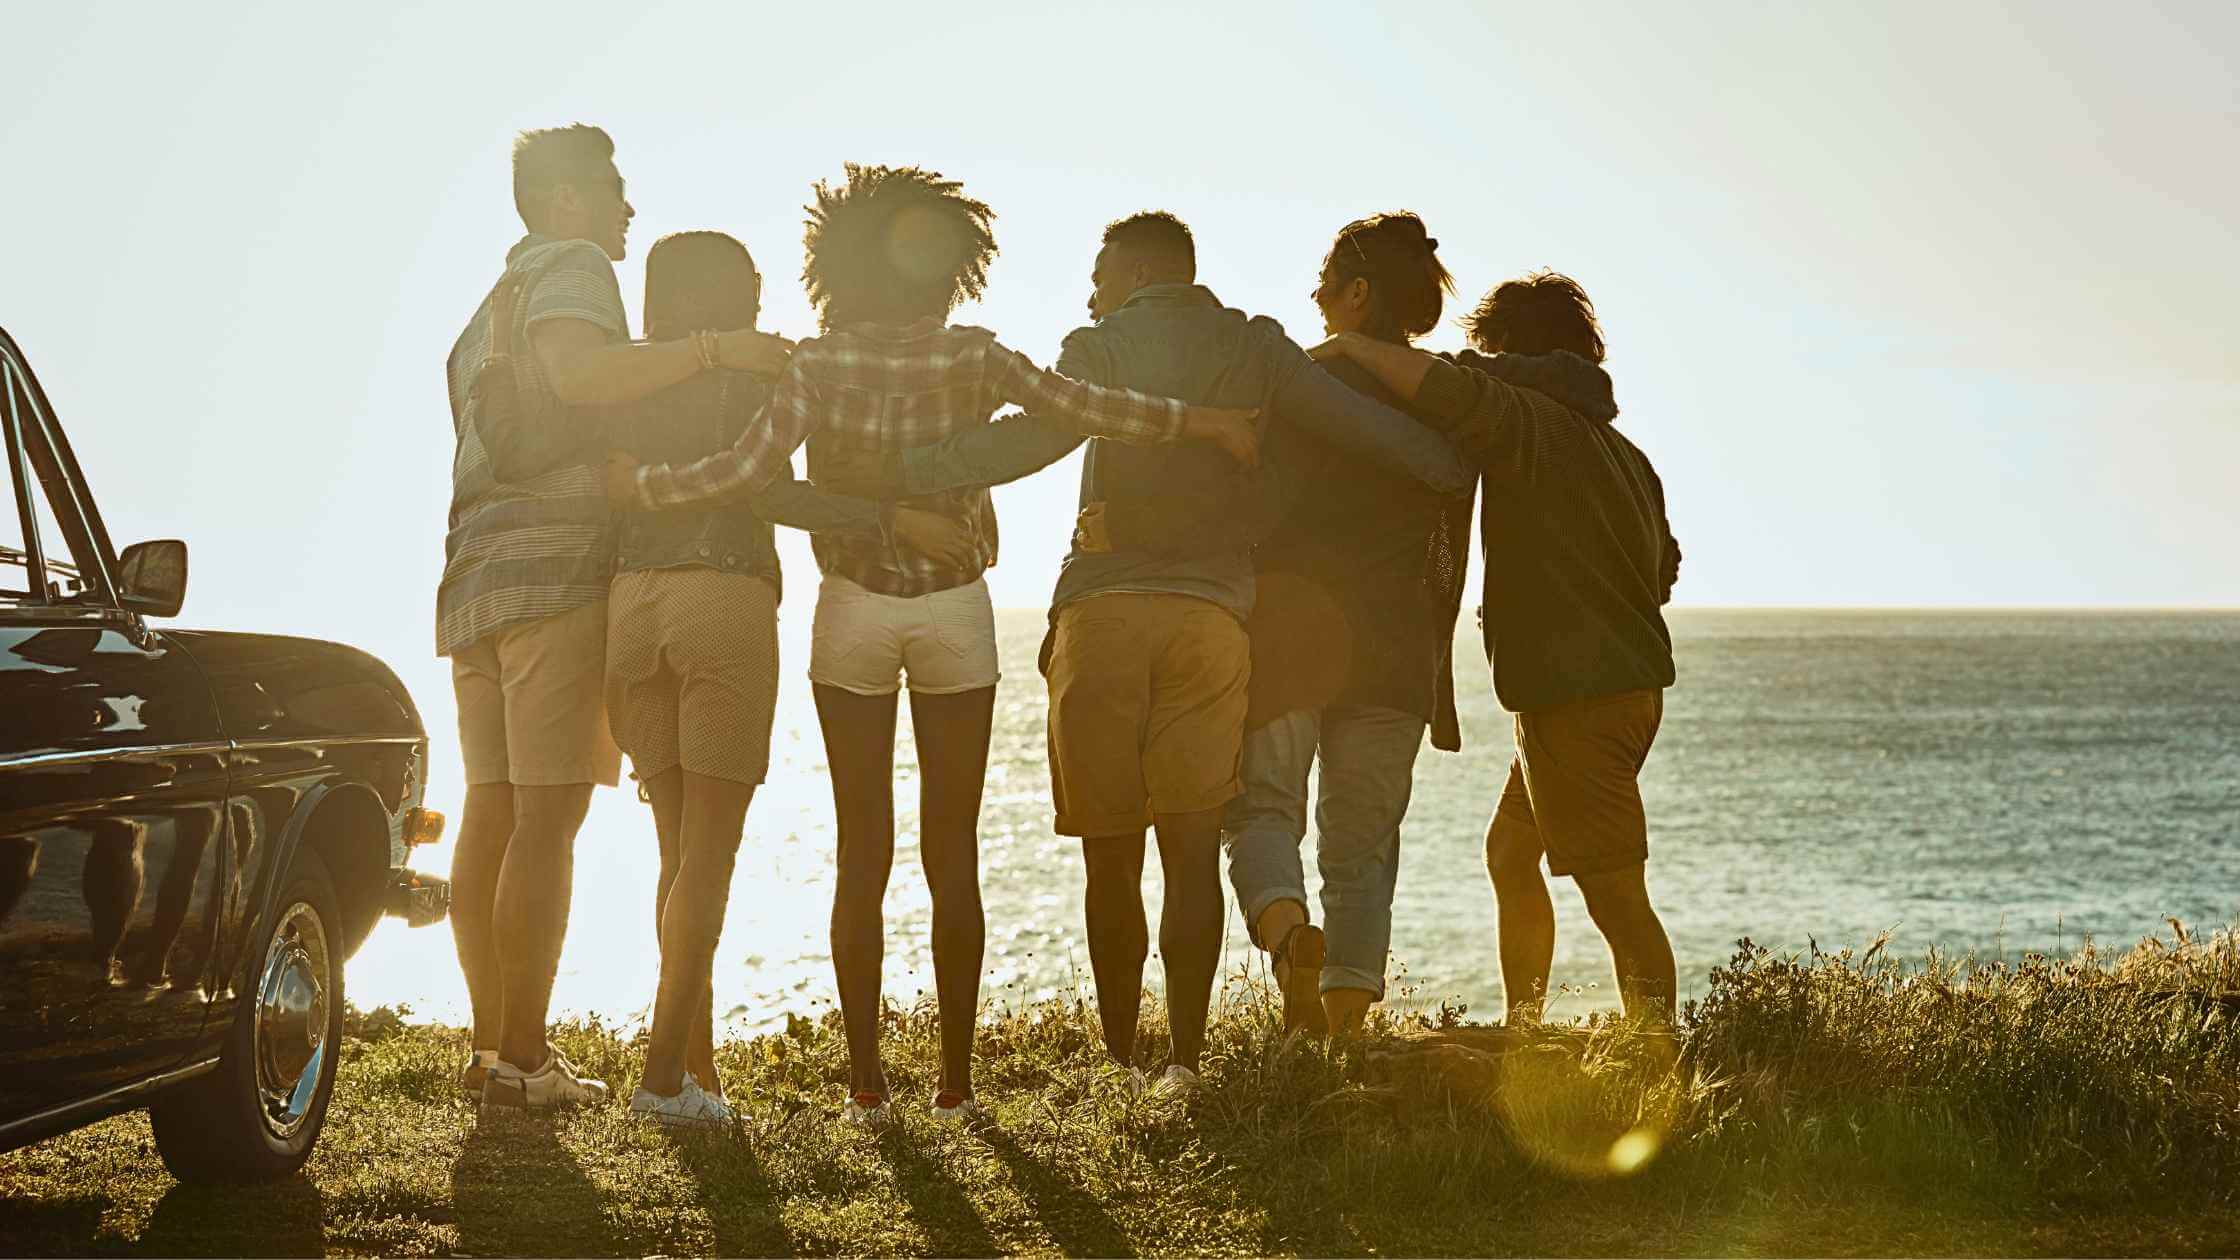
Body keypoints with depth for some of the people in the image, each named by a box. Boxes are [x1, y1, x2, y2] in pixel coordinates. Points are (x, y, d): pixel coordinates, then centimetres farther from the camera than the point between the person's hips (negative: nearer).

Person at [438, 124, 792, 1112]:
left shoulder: (492, 310, 28)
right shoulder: (571, 270, -2)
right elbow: (579, 372, -24)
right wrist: (716, 350, -27)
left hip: (479, 583, 9)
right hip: (560, 574, -9)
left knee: (491, 816, 6)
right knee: (548, 817, -10)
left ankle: (491, 1044, 6)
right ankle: (523, 1059, -11)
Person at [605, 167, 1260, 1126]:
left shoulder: (819, 363, -5)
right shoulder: (972, 359, -5)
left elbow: (749, 467, -15)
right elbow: (1084, 409, -9)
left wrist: (638, 486, -2)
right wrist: (1205, 424, 1)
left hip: (852, 613, 0)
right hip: (955, 613, 0)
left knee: (861, 855, 5)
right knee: (952, 856, 6)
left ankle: (866, 1084, 3)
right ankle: (955, 1083, 6)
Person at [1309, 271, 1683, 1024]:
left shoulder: (1525, 420, -12)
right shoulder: (1623, 451, 15)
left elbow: (1447, 389, -33)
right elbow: (1664, 572, 18)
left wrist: (1352, 346, -20)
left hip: (1577, 697, -10)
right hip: (1628, 679, 10)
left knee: (1616, 895, -10)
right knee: (1510, 853, 22)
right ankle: (1523, 1031, 29)